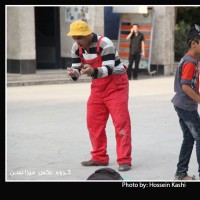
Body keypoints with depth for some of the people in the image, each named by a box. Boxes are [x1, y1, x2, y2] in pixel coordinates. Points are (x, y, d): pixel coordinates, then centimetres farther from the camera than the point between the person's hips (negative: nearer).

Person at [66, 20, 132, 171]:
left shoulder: (105, 44, -24)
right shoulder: (76, 48, -3)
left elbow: (108, 70, -30)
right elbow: (77, 69, 1)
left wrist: (93, 71, -49)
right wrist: (74, 73, -24)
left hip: (116, 84, -7)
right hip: (97, 86, 7)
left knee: (121, 122, -11)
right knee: (93, 122, 6)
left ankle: (124, 160, -8)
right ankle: (99, 158, 18)